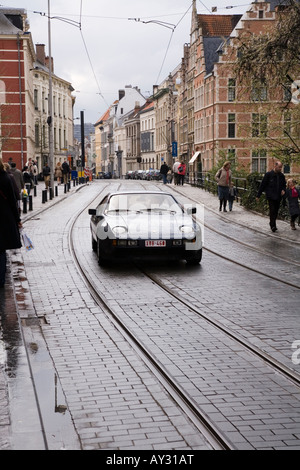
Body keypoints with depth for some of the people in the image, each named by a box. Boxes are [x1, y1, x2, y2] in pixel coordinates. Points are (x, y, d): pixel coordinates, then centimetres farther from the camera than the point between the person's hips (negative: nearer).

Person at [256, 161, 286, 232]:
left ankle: (272, 224, 21)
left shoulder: (281, 175, 8)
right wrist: (258, 195, -1)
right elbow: (262, 185, -2)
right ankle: (273, 226, -10)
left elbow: (284, 185, 22)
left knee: (276, 211, 7)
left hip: (278, 197, 5)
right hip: (271, 196, -5)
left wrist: (283, 190, -2)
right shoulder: (268, 174, -6)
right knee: (272, 211, -11)